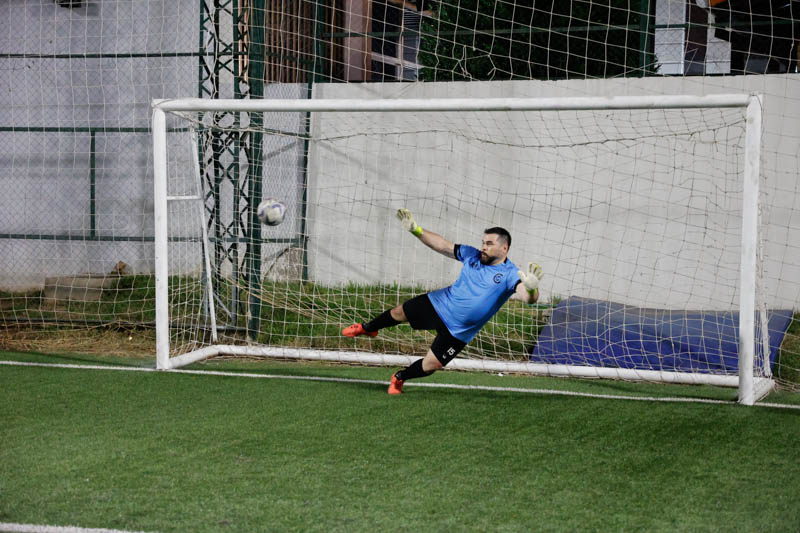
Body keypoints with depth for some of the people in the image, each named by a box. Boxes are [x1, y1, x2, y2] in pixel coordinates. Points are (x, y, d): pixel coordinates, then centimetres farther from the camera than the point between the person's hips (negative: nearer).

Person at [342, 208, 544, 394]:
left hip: (458, 331, -4)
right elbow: (443, 245, 3)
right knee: (399, 313, 18)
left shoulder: (510, 274, -23)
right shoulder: (473, 255, -8)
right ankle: (368, 328, 51)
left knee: (431, 365, -2)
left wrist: (531, 287, -65)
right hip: (440, 303, 4)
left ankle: (399, 378, 31)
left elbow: (529, 298, -41)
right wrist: (416, 230, -4)